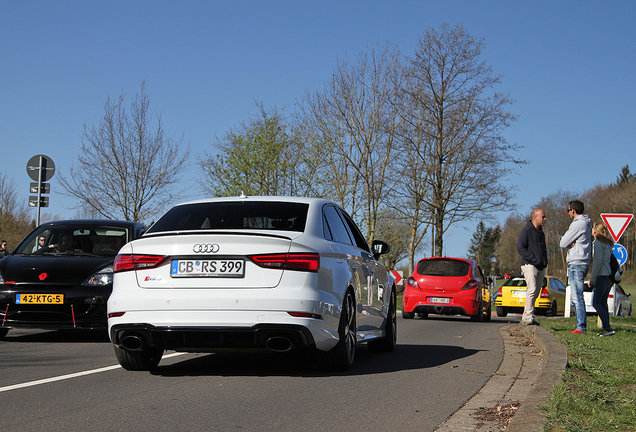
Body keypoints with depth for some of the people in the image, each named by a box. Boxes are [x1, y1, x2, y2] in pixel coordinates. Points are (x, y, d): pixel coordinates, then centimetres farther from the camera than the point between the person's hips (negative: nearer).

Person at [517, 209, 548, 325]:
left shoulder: (541, 233, 21)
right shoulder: (526, 231, -4)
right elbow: (520, 248, -12)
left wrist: (545, 262, 12)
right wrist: (532, 259, -19)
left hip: (540, 268, 8)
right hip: (529, 266, -8)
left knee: (536, 292, 7)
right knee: (532, 290, -19)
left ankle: (526, 318, 12)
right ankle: (528, 317, -19)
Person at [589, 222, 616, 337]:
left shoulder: (598, 243, -9)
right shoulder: (608, 243, 18)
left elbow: (598, 262, -16)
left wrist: (592, 279, -11)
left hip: (602, 276, -9)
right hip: (610, 276, 9)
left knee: (596, 303, -7)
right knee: (603, 303, 12)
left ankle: (608, 328, -15)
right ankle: (606, 328, 10)